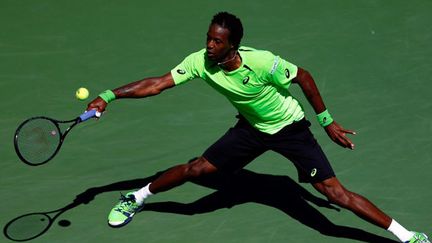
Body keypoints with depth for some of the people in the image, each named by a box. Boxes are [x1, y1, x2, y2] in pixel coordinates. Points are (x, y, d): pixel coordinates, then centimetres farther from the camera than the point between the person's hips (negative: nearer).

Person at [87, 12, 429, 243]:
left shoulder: (262, 62, -33)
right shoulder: (200, 61, -21)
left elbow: (303, 77, -18)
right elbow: (157, 84, -18)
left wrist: (327, 121, -13)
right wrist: (110, 95, -27)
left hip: (291, 128, -4)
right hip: (252, 128, 4)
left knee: (334, 192, -12)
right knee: (195, 169, 1)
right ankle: (136, 199, 26)